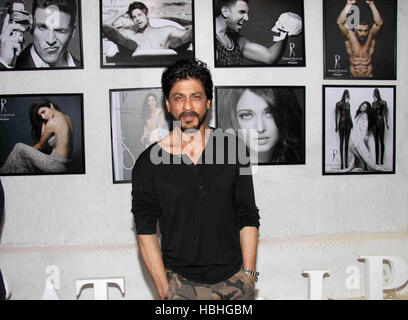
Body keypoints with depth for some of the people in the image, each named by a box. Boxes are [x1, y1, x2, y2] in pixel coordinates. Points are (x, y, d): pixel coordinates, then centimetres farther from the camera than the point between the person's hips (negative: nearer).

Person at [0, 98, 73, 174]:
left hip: (57, 166, -9)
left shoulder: (52, 122, -14)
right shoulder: (67, 118, 10)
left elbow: (40, 145, 0)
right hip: (65, 163, 9)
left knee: (19, 148, -4)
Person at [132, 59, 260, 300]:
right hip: (182, 284, -1)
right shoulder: (149, 163, -6)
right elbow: (146, 232, -3)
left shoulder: (233, 150, -1)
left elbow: (248, 218, 2)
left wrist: (249, 275, -2)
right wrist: (165, 290, -7)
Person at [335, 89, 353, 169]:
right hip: (342, 123, -5)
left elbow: (349, 114, 19)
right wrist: (336, 126, -7)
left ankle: (346, 162, 7)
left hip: (348, 123, 5)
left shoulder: (348, 104, 13)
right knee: (341, 142, -4)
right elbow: (336, 115, -4)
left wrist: (351, 123, 16)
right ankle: (342, 162, -3)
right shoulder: (338, 104, -3)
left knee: (346, 142, 5)